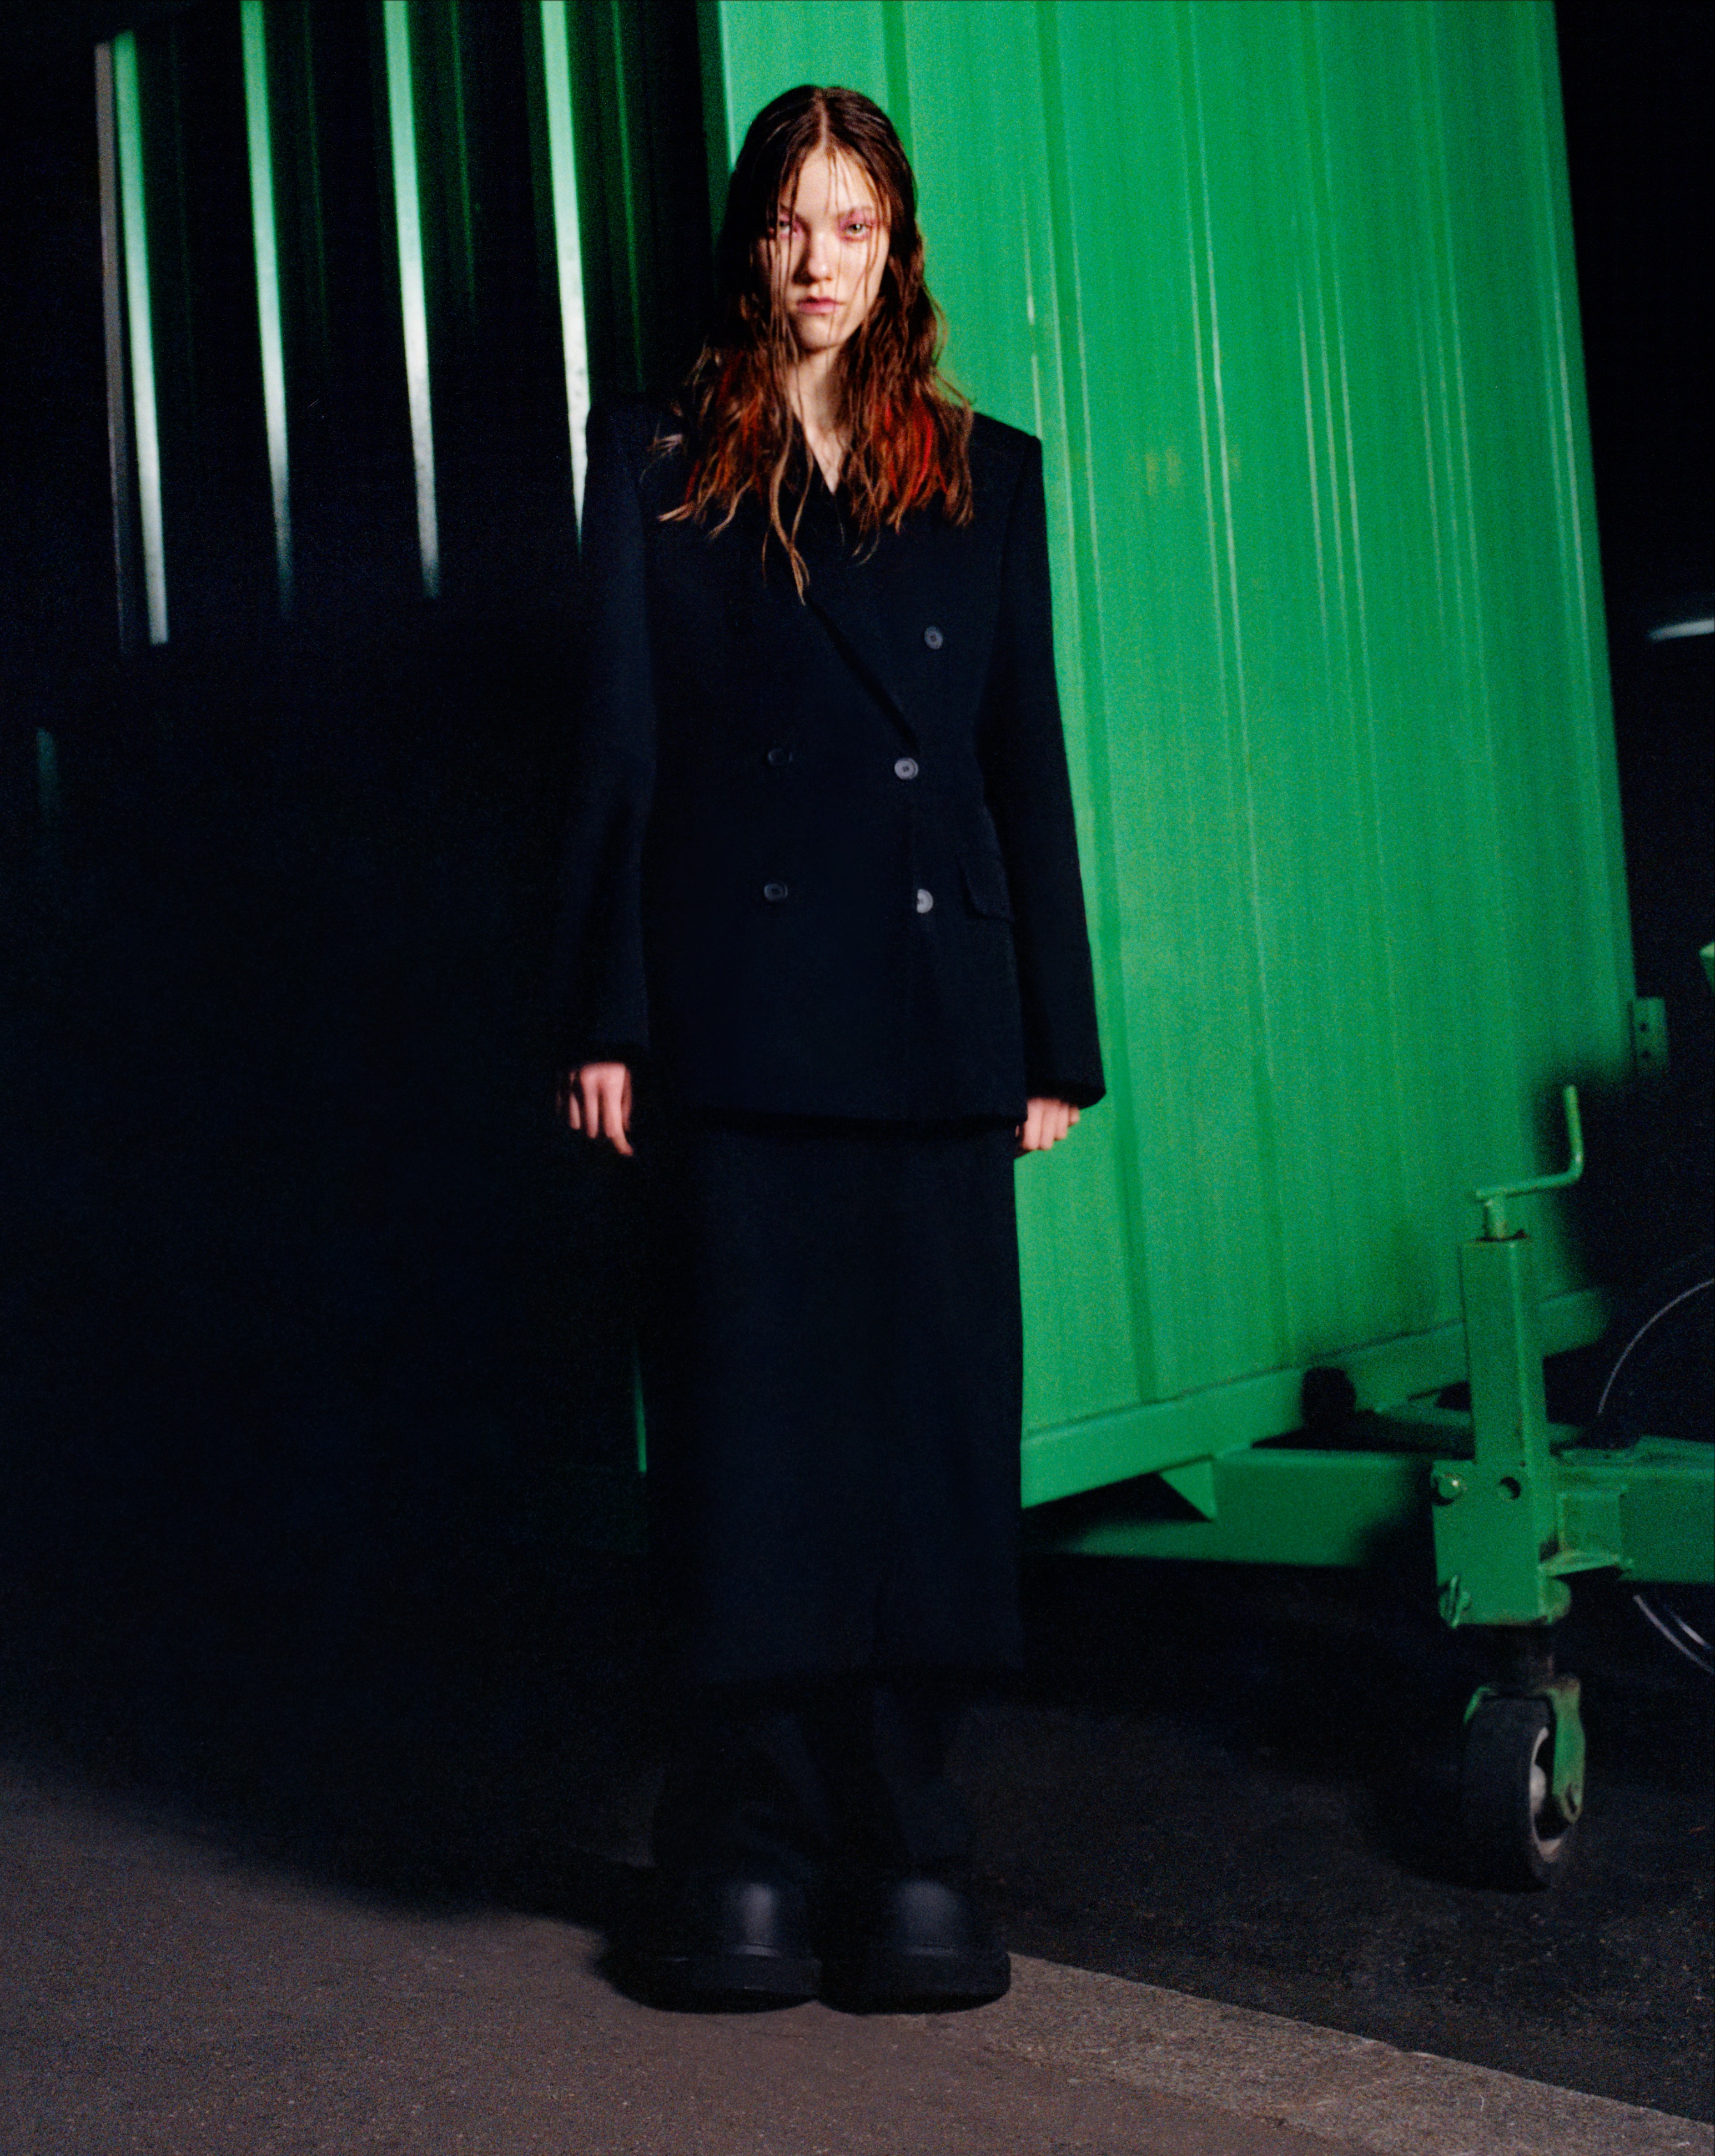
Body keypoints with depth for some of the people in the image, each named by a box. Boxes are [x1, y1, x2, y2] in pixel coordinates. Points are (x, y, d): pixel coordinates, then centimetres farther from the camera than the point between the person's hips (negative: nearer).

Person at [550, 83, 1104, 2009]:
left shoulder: (986, 475, 14)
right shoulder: (658, 464, 9)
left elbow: (1029, 763, 12)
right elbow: (616, 750, 4)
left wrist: (1056, 1037, 7)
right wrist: (607, 1020, -4)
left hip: (934, 1022, 2)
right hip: (740, 1019, -2)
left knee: (929, 1424, 3)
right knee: (747, 1424, 0)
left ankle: (903, 1847, 13)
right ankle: (749, 1853, 10)